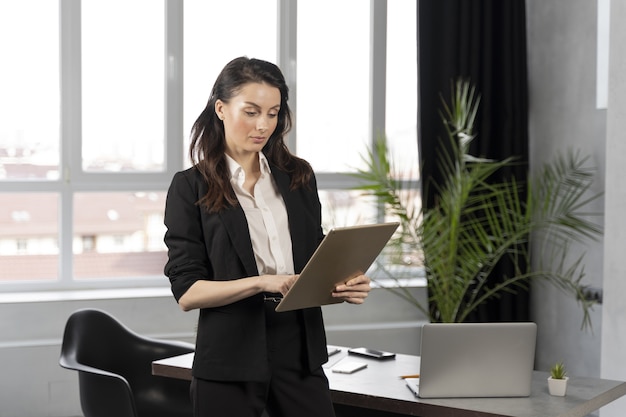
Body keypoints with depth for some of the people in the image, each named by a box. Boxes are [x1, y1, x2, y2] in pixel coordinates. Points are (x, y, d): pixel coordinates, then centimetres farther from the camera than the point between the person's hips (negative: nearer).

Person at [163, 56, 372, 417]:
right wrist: (263, 282, -22)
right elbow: (187, 291, -8)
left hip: (299, 348, 3)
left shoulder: (298, 177, 8)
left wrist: (344, 286, -7)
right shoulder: (190, 188, -2)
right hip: (231, 357, -3)